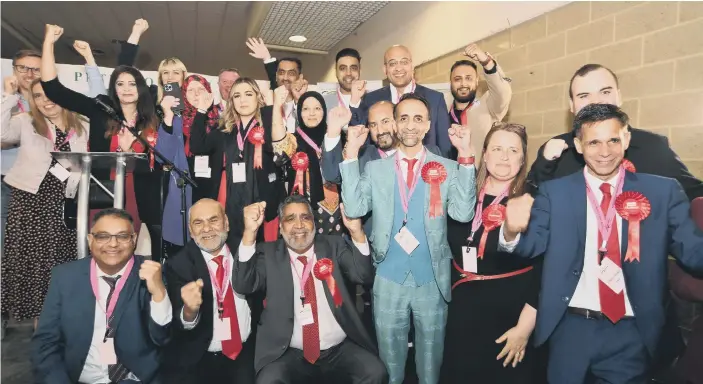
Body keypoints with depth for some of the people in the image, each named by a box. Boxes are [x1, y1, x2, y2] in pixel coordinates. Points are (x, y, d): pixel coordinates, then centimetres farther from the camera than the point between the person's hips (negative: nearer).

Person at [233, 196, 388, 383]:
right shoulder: (269, 254, 4)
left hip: (342, 349, 1)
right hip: (290, 354, -1)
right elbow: (243, 286, -11)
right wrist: (250, 232, -20)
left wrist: (357, 231, -20)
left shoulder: (333, 245, 7)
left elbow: (364, 276, -5)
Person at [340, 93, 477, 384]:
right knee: (390, 361, 19)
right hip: (388, 279, 1)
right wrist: (351, 154, -14)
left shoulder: (448, 168, -1)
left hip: (432, 280, 0)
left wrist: (466, 157, -17)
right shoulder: (375, 168, 1)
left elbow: (463, 213, -13)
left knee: (430, 359, 19)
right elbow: (354, 209, -11)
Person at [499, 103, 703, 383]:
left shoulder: (663, 191, 0)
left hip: (632, 333, 0)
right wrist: (512, 230, -31)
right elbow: (532, 244, -9)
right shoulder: (554, 191, -2)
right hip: (570, 328, 0)